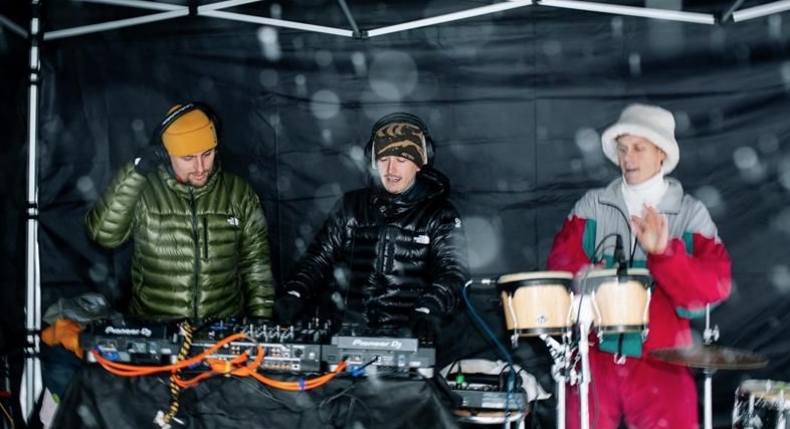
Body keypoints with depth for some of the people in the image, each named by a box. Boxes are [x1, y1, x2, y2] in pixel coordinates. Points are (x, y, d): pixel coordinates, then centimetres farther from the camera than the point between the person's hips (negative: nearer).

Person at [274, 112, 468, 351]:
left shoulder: (440, 215, 3)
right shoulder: (350, 206, 13)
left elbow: (452, 272, -9)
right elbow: (320, 257, 13)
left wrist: (428, 311, -29)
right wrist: (295, 295, -6)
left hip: (405, 337, -2)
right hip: (346, 331, 3)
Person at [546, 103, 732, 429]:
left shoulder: (690, 213, 2)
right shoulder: (592, 204, 7)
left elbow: (716, 285, -8)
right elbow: (561, 259, 0)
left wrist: (664, 252, -23)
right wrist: (586, 275, -22)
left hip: (662, 362, -1)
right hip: (595, 355, 2)